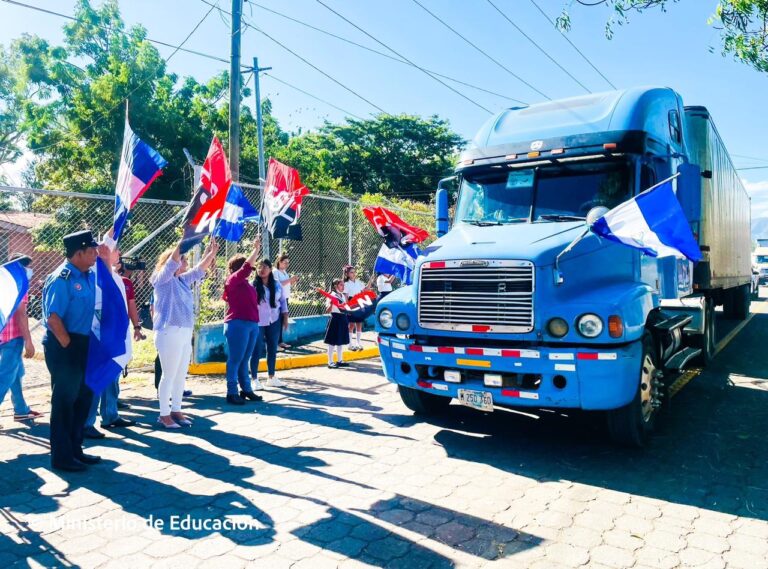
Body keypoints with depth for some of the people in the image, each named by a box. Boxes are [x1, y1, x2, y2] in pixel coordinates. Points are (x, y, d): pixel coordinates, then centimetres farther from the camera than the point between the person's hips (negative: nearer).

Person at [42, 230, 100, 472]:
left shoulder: (89, 275, 7)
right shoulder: (61, 279, -17)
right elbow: (53, 318, -22)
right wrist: (68, 345, -18)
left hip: (82, 342, 9)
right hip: (62, 346, -9)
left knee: (83, 396, 15)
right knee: (65, 400, 0)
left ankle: (75, 448, 29)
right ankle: (61, 456, 12)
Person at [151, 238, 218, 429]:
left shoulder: (183, 280, 14)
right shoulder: (162, 279, -5)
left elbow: (200, 269, 21)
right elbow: (172, 261, -20)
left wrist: (212, 253, 10)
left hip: (186, 333, 8)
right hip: (169, 333, -8)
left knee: (181, 375, 12)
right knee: (169, 375, -1)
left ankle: (176, 411, 22)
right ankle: (164, 414, 8)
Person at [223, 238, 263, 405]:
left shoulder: (245, 283, 17)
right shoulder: (233, 280, -5)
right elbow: (247, 266, -15)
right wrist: (256, 249, -11)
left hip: (252, 324, 8)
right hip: (238, 324, -8)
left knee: (245, 360, 13)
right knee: (235, 360, -3)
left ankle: (246, 389, 20)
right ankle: (232, 393, 3)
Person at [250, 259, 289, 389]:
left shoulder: (277, 285, 3)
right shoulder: (253, 285, -10)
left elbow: (282, 301, 11)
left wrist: (285, 317, 7)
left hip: (274, 321, 4)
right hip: (257, 322, -4)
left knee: (272, 349, 11)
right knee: (257, 350, -1)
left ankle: (271, 378, 23)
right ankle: (255, 380, 9)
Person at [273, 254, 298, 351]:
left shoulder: (285, 272, 17)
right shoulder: (275, 272, -8)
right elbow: (278, 284, -21)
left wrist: (293, 281, 4)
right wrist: (290, 280, -22)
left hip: (285, 299, 8)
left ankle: (280, 341, 16)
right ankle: (275, 343, -6)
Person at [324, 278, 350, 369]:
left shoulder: (343, 296, 13)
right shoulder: (332, 295, -10)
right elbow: (328, 310, -15)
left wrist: (347, 321, 16)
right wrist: (331, 303, -32)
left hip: (343, 319, 8)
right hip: (335, 319, -8)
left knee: (341, 342, 13)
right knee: (332, 342, -4)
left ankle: (340, 360, 22)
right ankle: (330, 362, 1)